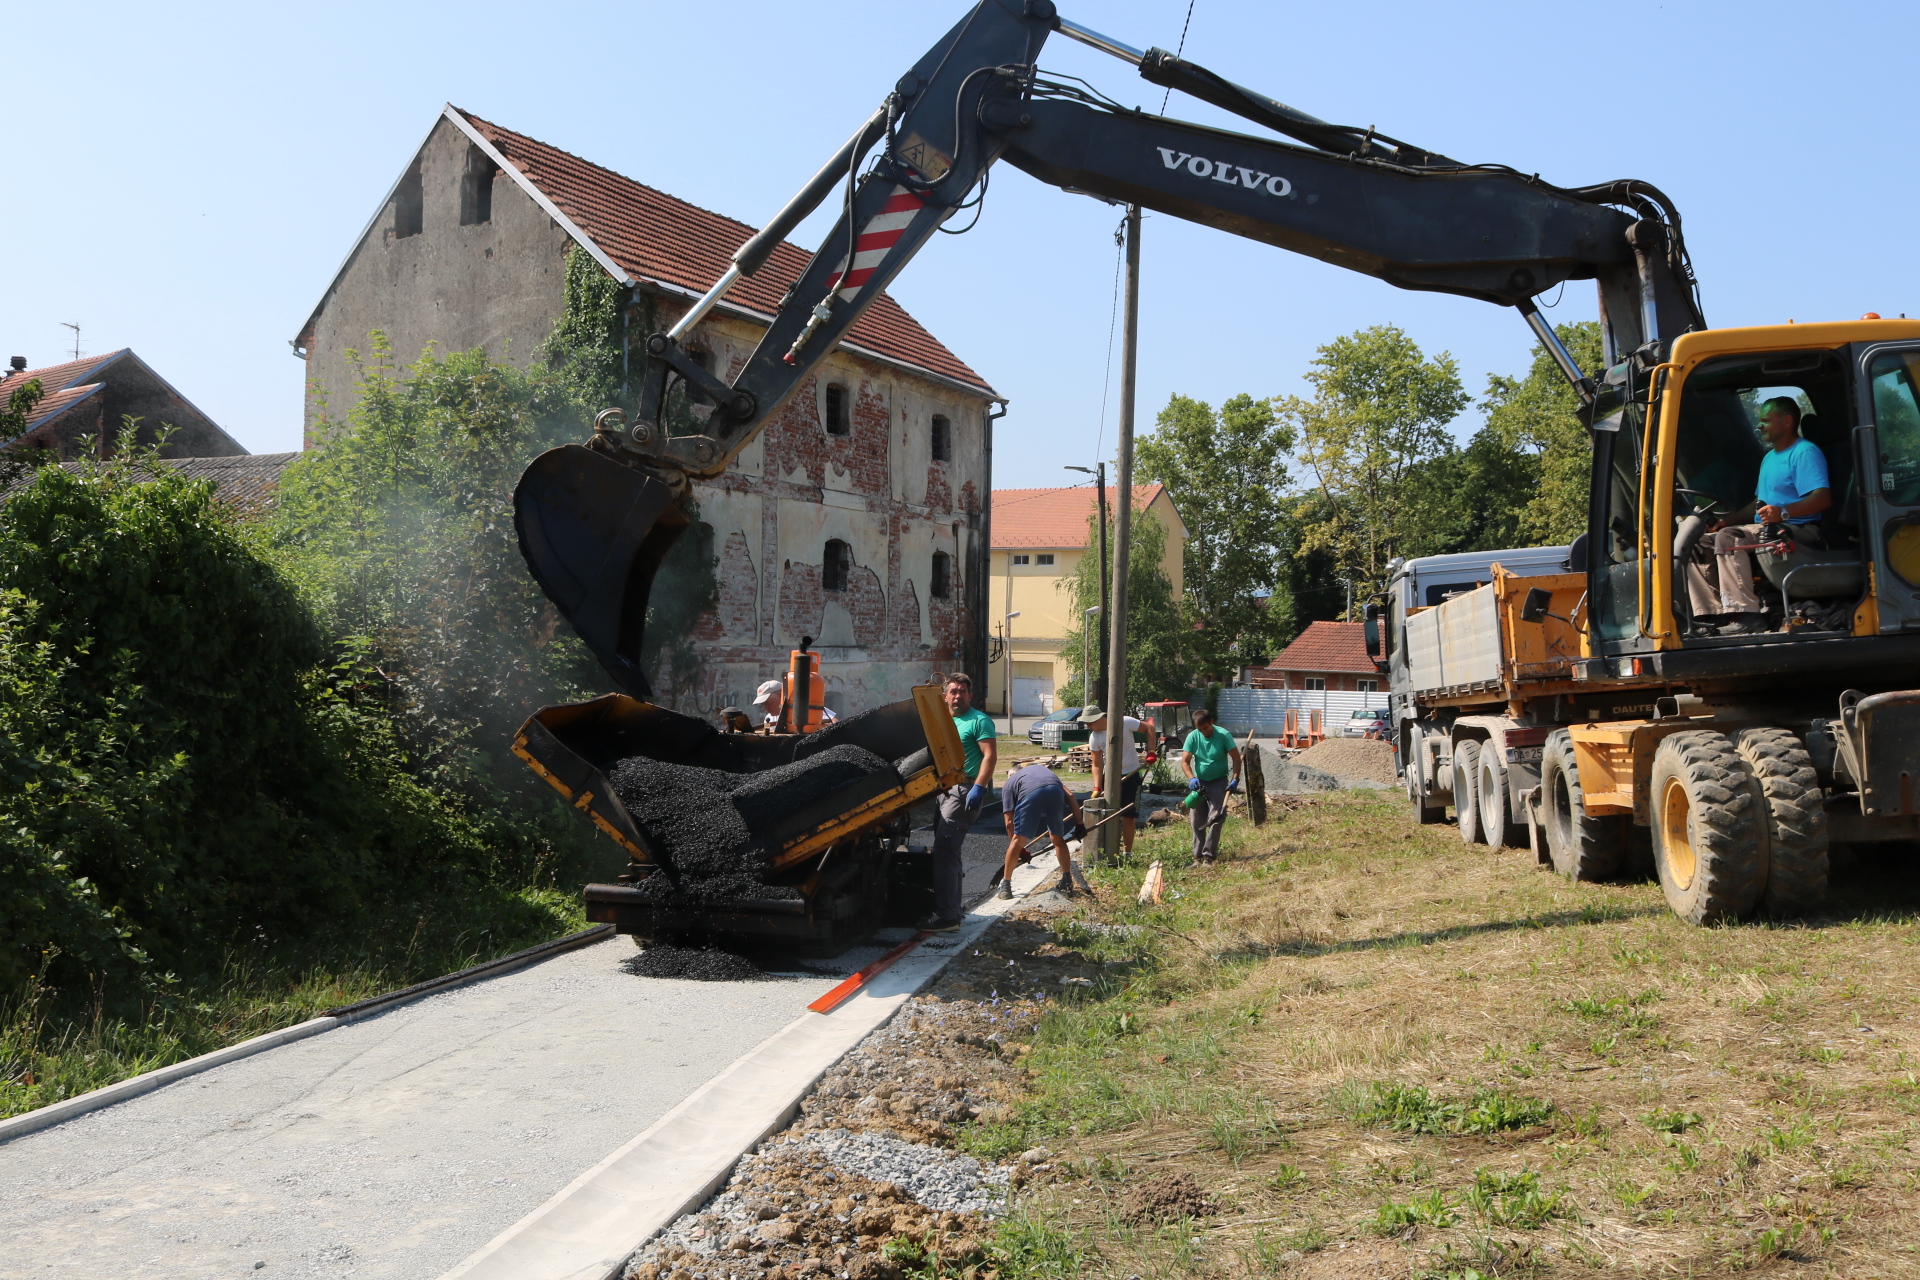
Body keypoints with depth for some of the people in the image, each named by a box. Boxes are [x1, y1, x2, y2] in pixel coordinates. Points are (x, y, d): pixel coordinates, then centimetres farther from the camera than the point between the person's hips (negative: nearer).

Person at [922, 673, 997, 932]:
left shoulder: (979, 721, -5)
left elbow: (990, 755, -14)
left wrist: (979, 787, -24)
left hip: (965, 790, -9)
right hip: (945, 790, 9)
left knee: (944, 851, -15)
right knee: (948, 852, 14)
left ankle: (946, 916, -15)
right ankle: (951, 909, 23)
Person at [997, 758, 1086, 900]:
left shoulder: (1009, 784, 34)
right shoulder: (1042, 768, 44)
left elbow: (1009, 823, 26)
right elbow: (1069, 795, 30)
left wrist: (1020, 851, 34)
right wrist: (1080, 823, 31)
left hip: (1030, 793, -3)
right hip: (1055, 791, 3)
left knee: (1018, 840, 12)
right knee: (1058, 838, 22)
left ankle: (1005, 885, 18)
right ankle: (1067, 883, 27)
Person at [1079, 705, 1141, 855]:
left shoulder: (1125, 722, -17)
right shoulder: (1094, 738, -9)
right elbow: (1097, 765, -6)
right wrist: (1097, 788, -17)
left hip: (1131, 775, -2)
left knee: (1128, 817, 0)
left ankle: (1127, 852, 10)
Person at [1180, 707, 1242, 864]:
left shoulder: (1223, 735, -12)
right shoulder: (1192, 737, -6)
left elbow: (1236, 757, -8)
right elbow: (1185, 761, -7)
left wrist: (1235, 779, -16)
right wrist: (1191, 778, -24)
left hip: (1219, 782, -3)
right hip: (1199, 782, 3)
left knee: (1215, 818, -11)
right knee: (1197, 820, 3)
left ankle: (1209, 854, -9)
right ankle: (1197, 854, 11)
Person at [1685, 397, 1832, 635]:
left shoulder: (1805, 452, -8)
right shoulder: (1770, 457, 24)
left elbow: (1824, 498, -22)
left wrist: (1784, 513, -37)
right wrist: (1726, 521, 15)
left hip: (1797, 532, -10)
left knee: (1728, 538, -32)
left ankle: (1746, 615, -37)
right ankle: (1714, 615, -12)